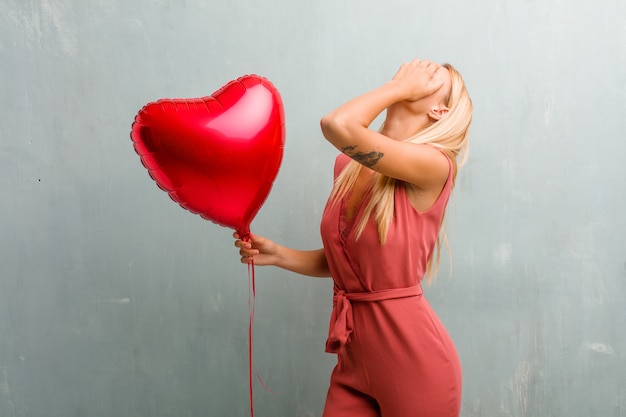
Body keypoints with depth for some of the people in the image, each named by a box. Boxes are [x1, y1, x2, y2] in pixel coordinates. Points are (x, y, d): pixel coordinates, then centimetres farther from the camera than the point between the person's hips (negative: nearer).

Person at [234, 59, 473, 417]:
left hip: (413, 356, -5)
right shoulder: (349, 165, 3)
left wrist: (400, 86, -13)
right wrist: (276, 254, -3)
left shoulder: (435, 165, -16)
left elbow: (338, 125, -30)